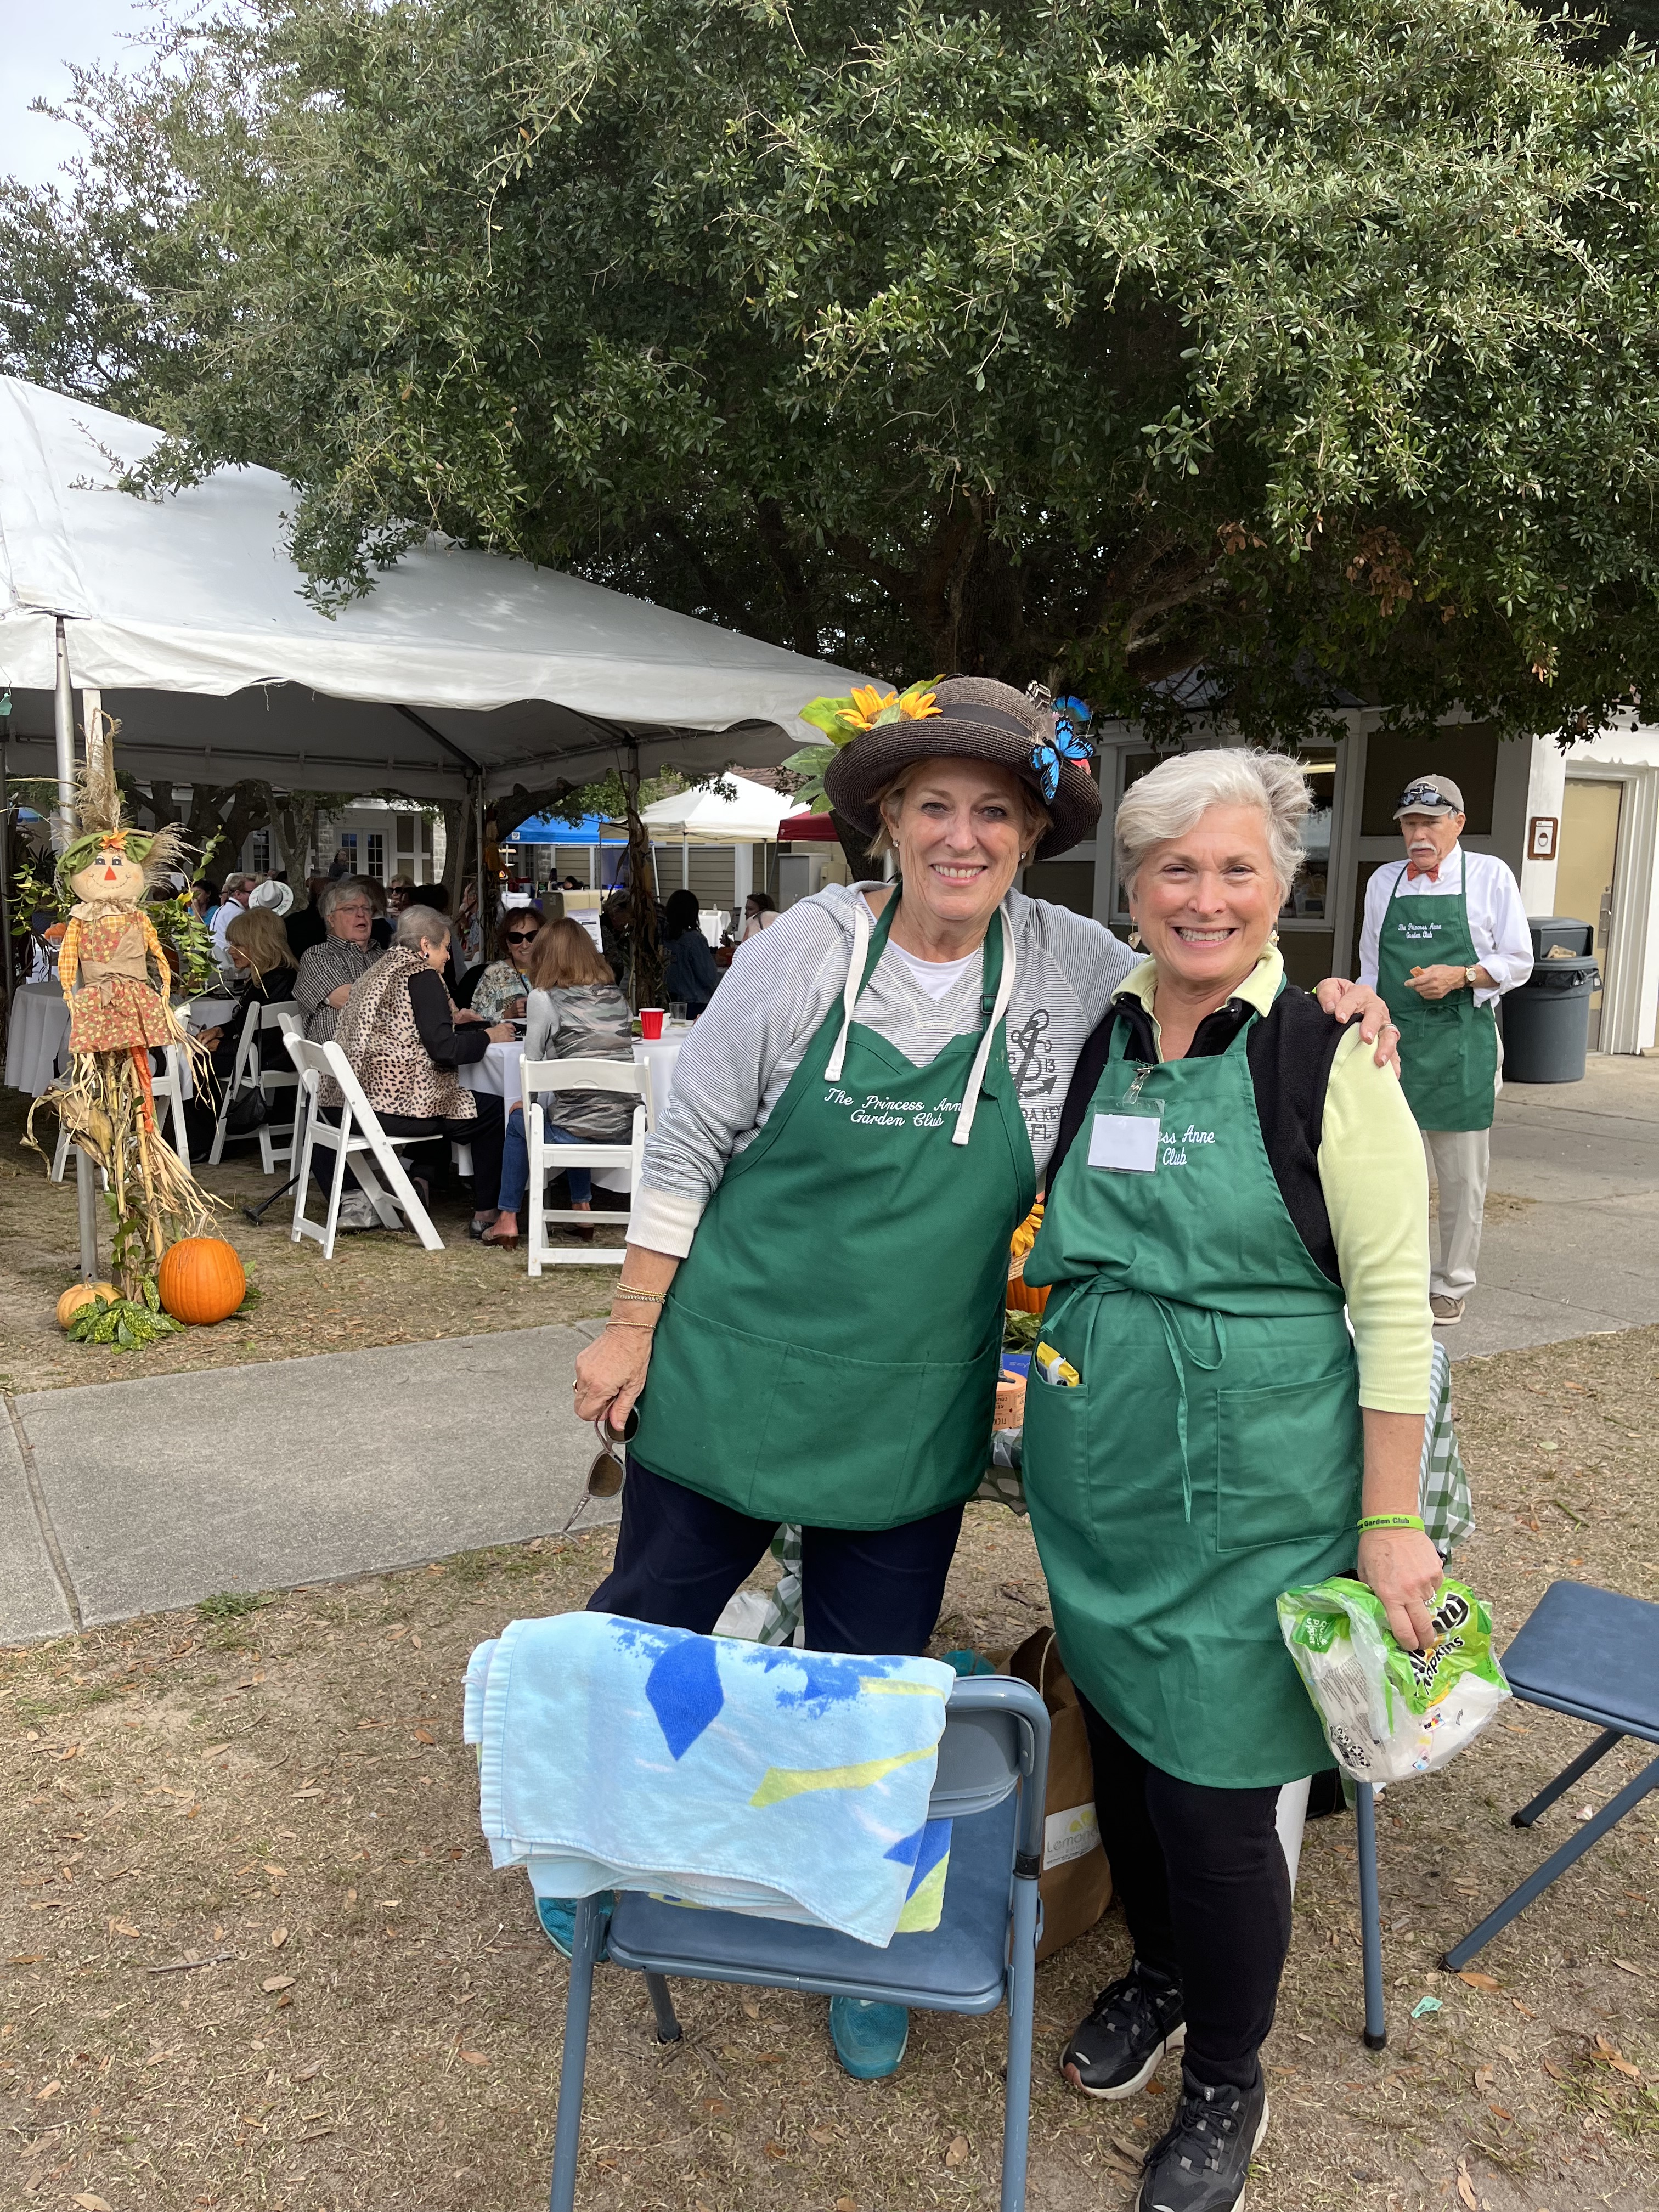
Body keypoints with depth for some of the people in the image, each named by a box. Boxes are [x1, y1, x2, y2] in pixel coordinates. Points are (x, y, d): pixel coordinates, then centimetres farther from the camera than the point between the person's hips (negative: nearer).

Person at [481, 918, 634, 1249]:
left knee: (518, 1120, 28)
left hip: (575, 1133, -4)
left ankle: (508, 1219, 30)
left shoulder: (544, 998, -4)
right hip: (624, 1130, 5)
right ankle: (582, 1208, 38)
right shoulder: (615, 996, 9)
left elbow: (532, 1061, 2)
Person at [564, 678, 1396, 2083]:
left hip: (912, 1417, 1)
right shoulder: (808, 951, -10)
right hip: (734, 1373, 0)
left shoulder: (1068, 965, -5)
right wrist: (633, 1330, -2)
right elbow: (687, 1147, -3)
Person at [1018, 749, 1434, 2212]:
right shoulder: (1095, 1046, 4)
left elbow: (1394, 1306, -11)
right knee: (1120, 1749, 19)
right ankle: (1160, 1975, 48)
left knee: (1216, 1800, 4)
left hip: (1253, 1508, -5)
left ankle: (1228, 2085, 33)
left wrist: (1391, 1523, -12)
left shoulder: (1330, 1062, -11)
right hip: (1101, 1486, 5)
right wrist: (1042, 1395, 13)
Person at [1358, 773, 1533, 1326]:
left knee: (1462, 1177, 5)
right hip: (1396, 1043, 3)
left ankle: (1452, 1285, 17)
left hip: (1462, 1046, -3)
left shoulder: (1490, 875, 1)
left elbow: (1517, 963, 0)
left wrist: (1460, 976, -16)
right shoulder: (1383, 881, 10)